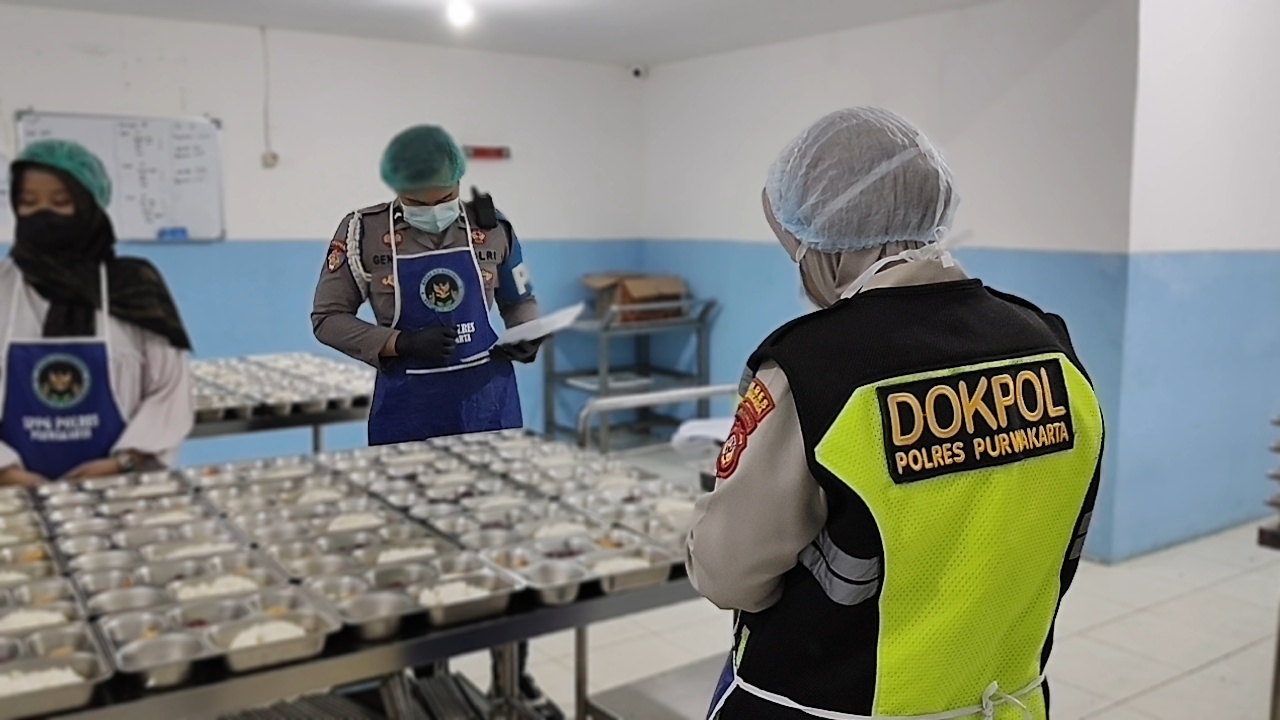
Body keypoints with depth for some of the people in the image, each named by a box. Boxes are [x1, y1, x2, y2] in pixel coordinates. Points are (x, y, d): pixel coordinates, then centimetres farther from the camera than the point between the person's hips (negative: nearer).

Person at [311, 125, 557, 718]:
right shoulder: (363, 234, -6)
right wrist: (398, 344, -16)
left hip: (489, 402, 1)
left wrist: (527, 338, -9)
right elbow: (327, 319, -2)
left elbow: (521, 301, 13)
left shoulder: (492, 227, -1)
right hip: (408, 409, -1)